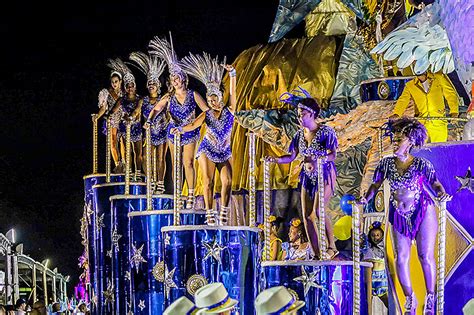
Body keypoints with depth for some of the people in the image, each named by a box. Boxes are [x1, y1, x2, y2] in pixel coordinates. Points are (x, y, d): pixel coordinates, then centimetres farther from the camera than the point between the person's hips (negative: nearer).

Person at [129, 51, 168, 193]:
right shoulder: (143, 101, 4)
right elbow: (136, 111, -5)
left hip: (162, 132, -3)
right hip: (149, 132, 3)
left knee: (161, 159, 0)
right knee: (150, 159, 2)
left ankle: (160, 183, 2)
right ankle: (152, 183, 9)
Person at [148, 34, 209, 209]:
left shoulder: (193, 95, -4)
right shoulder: (168, 97, -1)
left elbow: (206, 110, -1)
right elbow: (156, 109, -9)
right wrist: (149, 120, -28)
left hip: (190, 132, -2)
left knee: (188, 163, -10)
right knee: (175, 164, 5)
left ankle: (191, 195, -10)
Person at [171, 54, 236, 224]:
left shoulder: (229, 110, -1)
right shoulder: (206, 115, -2)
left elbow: (233, 92, -11)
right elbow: (193, 125, -16)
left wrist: (232, 74, -22)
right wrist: (180, 129, -35)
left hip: (225, 152, 1)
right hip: (207, 151, -1)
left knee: (227, 181, -8)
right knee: (208, 182, -5)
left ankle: (224, 213, 0)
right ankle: (210, 214, -5)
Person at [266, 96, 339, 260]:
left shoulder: (326, 132, -10)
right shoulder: (300, 134, 8)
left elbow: (333, 155, -19)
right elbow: (291, 156, 9)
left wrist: (317, 161, -35)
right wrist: (276, 160, -10)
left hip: (324, 175, -6)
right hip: (308, 177, 6)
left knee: (318, 211, -22)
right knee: (307, 216, 1)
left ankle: (332, 246, -10)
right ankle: (317, 254, 7)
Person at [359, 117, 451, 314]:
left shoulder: (421, 164, -11)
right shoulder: (386, 164, -3)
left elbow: (435, 184, -6)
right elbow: (376, 185, 6)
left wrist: (442, 194, -27)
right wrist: (367, 198, -10)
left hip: (422, 212, -3)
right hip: (399, 215, 3)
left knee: (426, 256, 1)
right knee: (401, 257, 4)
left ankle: (430, 298, 16)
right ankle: (410, 299, 19)